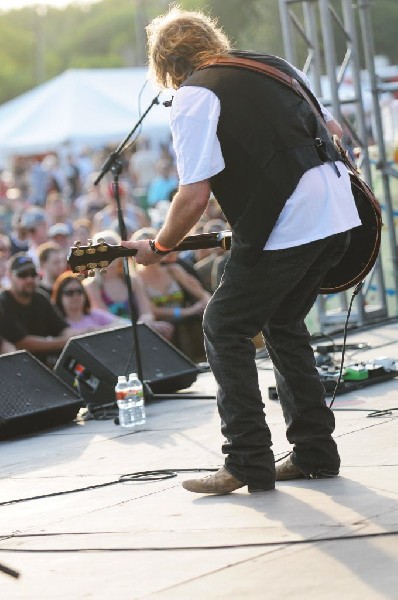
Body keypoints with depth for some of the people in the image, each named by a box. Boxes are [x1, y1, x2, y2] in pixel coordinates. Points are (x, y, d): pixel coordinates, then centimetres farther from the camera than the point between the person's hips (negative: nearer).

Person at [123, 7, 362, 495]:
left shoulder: (193, 99, -5)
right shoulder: (272, 64, 19)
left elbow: (194, 196, -12)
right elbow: (332, 129, 27)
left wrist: (158, 248, 3)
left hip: (286, 228, -8)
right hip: (337, 216, 8)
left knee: (224, 329, 4)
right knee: (282, 323, 22)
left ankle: (249, 463, 0)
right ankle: (315, 452, 21)